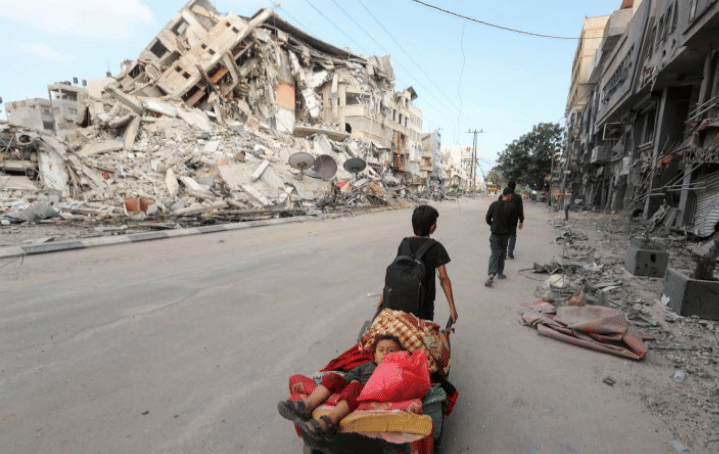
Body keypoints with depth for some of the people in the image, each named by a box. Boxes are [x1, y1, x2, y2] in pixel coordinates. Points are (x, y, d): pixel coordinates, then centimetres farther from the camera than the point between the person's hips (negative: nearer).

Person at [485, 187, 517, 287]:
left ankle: (491, 274, -15)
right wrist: (509, 229, 13)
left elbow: (487, 218, -1)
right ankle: (499, 273, 27)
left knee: (494, 254, 1)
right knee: (502, 254, 17)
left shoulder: (494, 204, -5)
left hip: (495, 234, 0)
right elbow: (513, 222, -6)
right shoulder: (512, 207, -9)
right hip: (505, 234, 0)